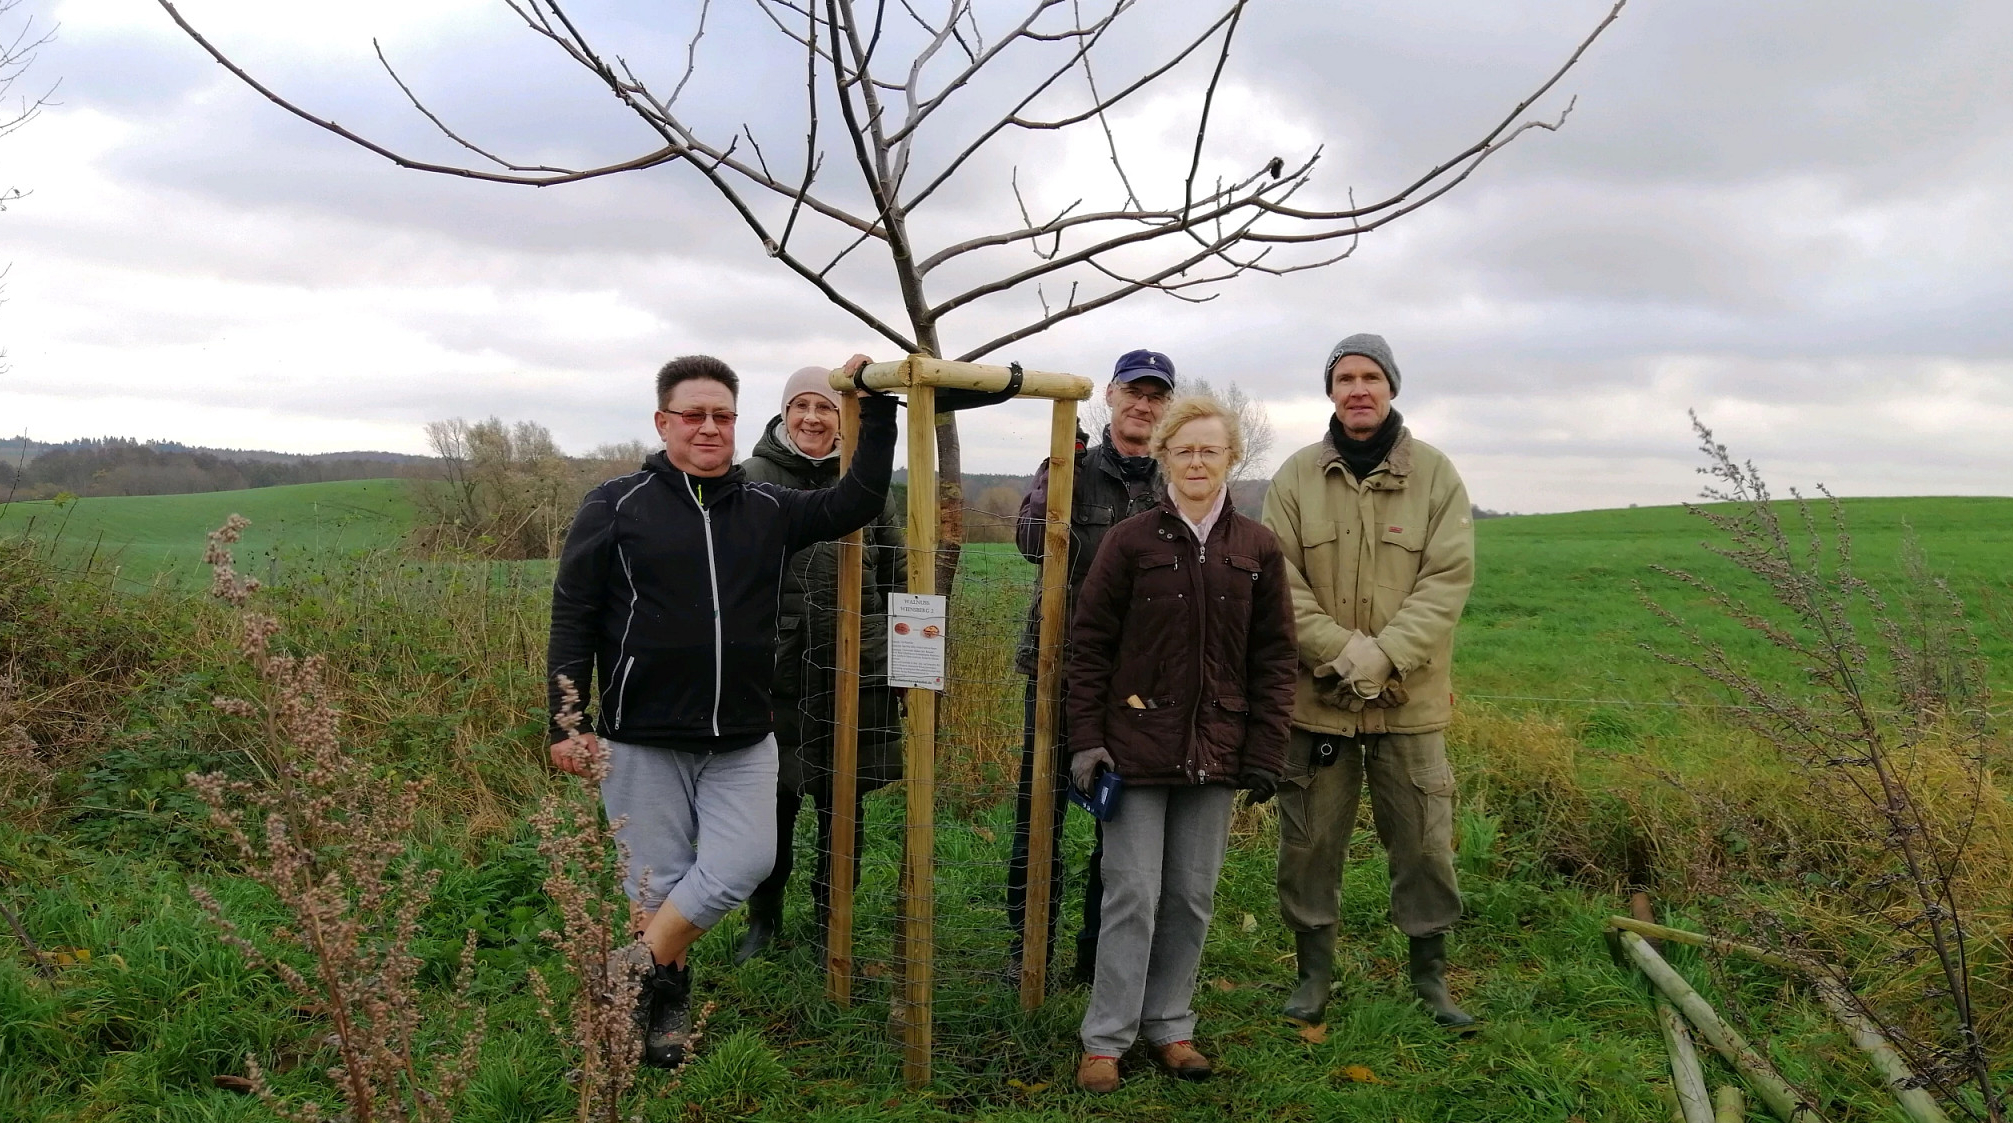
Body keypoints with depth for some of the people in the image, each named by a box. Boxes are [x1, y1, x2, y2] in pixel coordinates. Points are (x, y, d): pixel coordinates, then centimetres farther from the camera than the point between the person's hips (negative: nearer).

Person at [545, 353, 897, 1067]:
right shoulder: (615, 506, -2)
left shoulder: (768, 510, 8)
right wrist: (565, 725, -7)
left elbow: (858, 502, 4)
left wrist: (878, 409, -2)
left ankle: (635, 970, 13)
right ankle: (666, 1004, 29)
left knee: (743, 865, -7)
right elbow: (573, 622, -2)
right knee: (658, 880, 6)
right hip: (642, 741, -3)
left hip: (743, 742, 3)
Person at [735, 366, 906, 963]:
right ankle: (765, 917, 29)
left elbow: (895, 577, 12)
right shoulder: (751, 480, 1)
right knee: (773, 801, 8)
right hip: (776, 669, -1)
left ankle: (832, 915, 27)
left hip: (855, 670, 1)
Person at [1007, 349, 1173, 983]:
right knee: (1040, 811, 4)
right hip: (1060, 664, -2)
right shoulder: (1072, 468, 0)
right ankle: (1029, 950, 20)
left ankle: (1100, 954, 24)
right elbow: (1033, 543, -17)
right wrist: (1060, 465, -23)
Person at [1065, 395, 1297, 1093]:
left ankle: (1170, 1025, 26)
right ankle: (1106, 1038, 13)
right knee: (1133, 894, 1)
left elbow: (1274, 658, 6)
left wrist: (1265, 753, 1)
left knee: (1193, 896, 11)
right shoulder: (1130, 541, -3)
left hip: (1215, 751, 3)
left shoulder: (1257, 549, 4)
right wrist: (1087, 740, -6)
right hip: (1138, 743, -2)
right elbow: (1089, 644, -1)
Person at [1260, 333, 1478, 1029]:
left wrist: (1384, 655, -17)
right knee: (1310, 840, 9)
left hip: (1410, 697, 0)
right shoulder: (1297, 476, 1)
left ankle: (1430, 974, 26)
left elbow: (1449, 578, -6)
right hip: (1315, 694, 1)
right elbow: (1280, 580, -3)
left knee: (1423, 840, 8)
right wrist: (1341, 648, -16)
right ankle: (1314, 972, 26)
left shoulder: (1435, 473, 0)